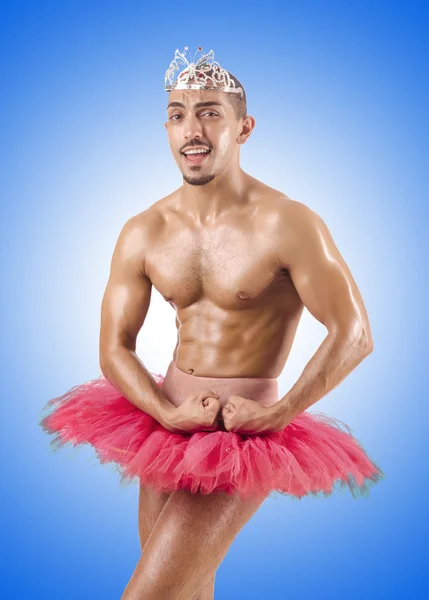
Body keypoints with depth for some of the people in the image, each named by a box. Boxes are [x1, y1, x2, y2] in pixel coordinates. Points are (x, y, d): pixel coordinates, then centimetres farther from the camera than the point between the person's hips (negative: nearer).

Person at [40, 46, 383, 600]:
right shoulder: (142, 233, -3)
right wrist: (170, 415, -16)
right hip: (167, 422, 6)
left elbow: (353, 335, -14)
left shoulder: (287, 224, -17)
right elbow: (115, 349, -1)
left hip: (243, 437, -5)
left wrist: (277, 415, -16)